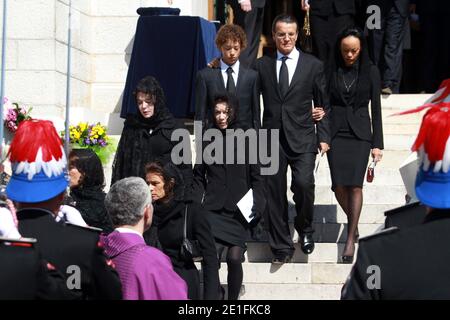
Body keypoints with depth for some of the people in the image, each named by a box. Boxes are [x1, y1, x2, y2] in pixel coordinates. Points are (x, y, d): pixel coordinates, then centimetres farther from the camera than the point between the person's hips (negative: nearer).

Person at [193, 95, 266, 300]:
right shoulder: (208, 141, 12)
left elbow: (256, 177, 7)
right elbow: (199, 176, 15)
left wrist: (257, 204, -4)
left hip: (239, 210, -1)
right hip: (214, 209, 1)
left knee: (234, 258, -8)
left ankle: (233, 299, 8)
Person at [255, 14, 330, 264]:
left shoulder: (313, 65, 5)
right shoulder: (262, 65, 8)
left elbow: (323, 105, 8)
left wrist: (323, 137, 1)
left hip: (302, 138, -1)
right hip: (271, 138, 2)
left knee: (303, 184, -17)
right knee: (275, 193, 2)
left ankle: (305, 229, 11)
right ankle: (282, 247, 13)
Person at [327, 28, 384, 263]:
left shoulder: (370, 71, 2)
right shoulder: (331, 70, 2)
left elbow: (376, 108, 3)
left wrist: (377, 144, 0)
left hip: (360, 132, -1)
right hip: (336, 131, 1)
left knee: (355, 184, -10)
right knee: (339, 186, -4)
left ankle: (351, 239, -4)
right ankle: (353, 221, 25)